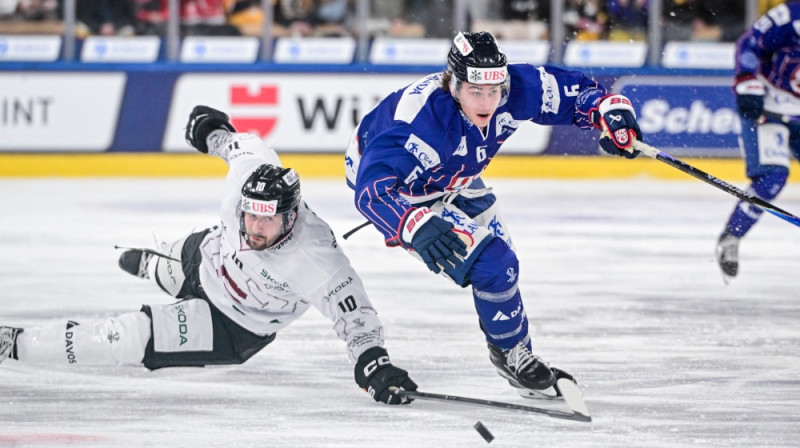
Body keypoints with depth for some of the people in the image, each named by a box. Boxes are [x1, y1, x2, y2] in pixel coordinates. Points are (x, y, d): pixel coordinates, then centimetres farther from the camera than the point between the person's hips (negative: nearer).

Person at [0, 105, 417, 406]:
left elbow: (352, 312, -42)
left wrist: (372, 362, -55)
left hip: (233, 328, -6)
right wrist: (213, 130, 13)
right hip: (208, 254, 6)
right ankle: (147, 263, 81)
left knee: (128, 338, -17)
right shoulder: (249, 172, -29)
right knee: (164, 270, 40)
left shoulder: (314, 261, -43)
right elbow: (245, 144, -7)